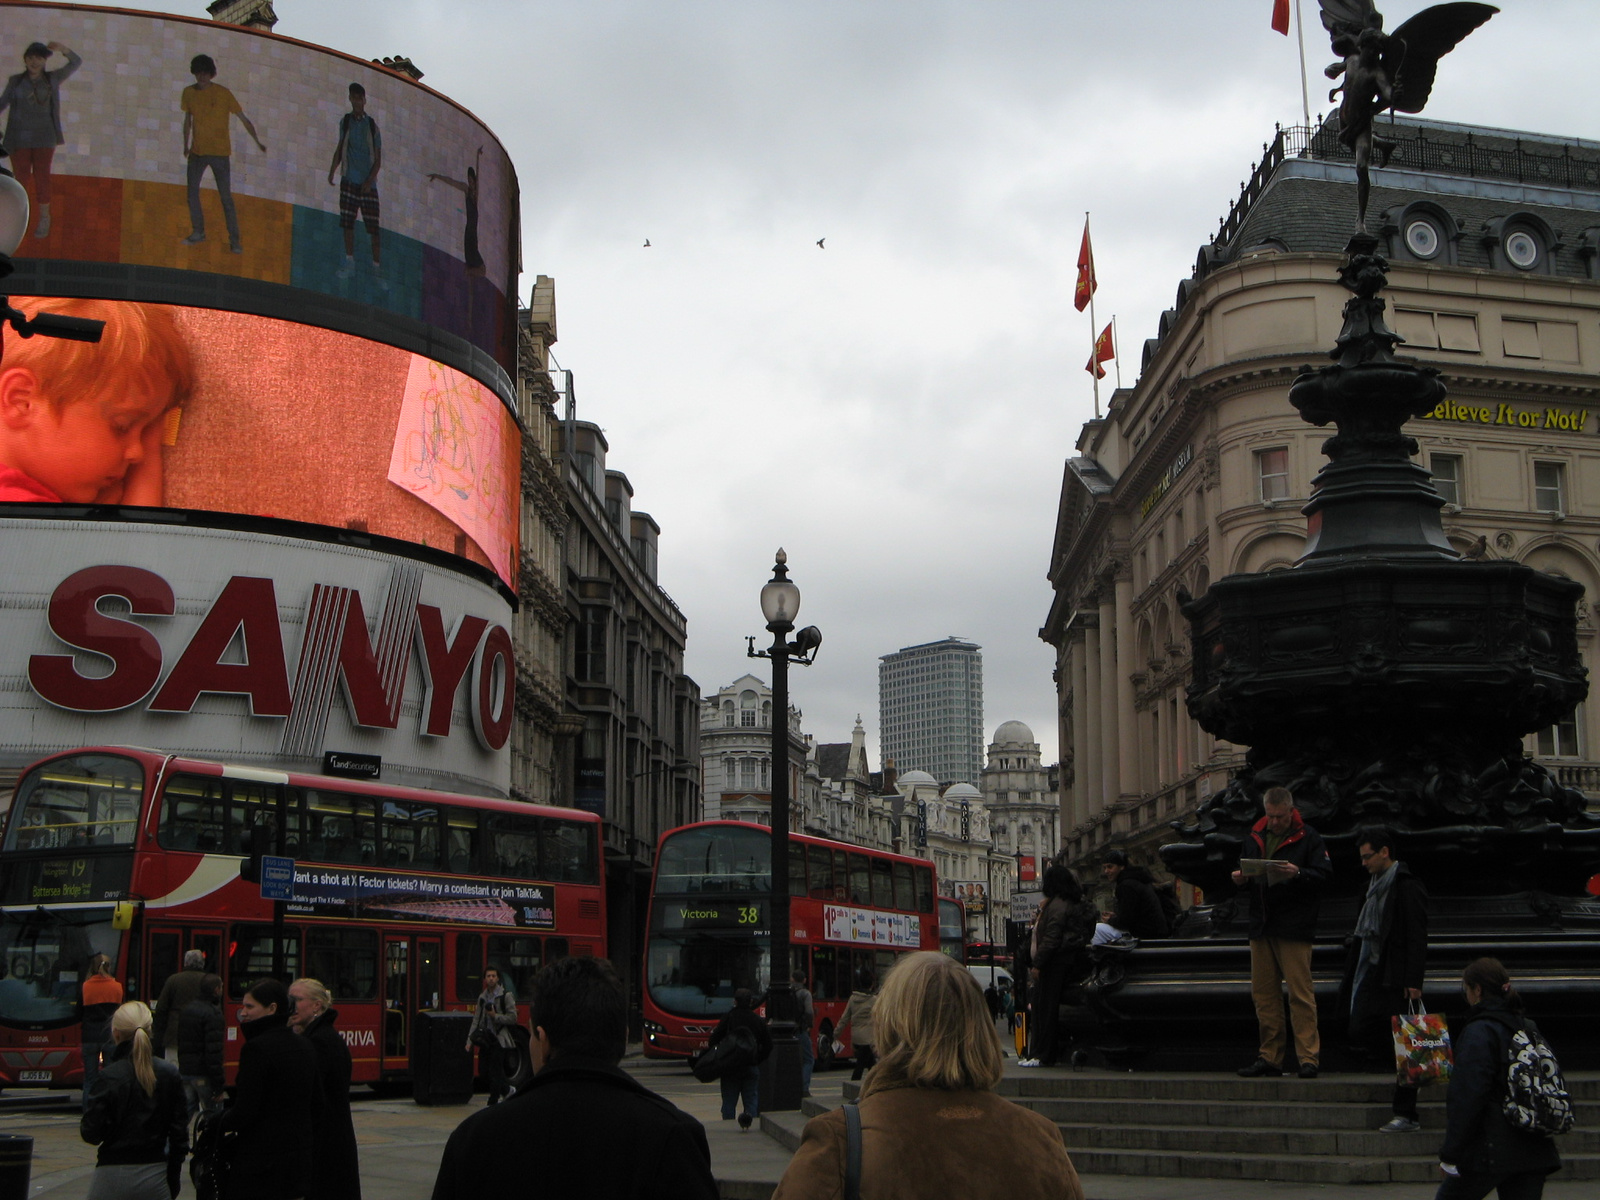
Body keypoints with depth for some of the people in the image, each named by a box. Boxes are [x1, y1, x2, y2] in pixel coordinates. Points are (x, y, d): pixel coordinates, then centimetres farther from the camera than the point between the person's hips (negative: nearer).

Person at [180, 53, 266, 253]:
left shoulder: (223, 93, -9)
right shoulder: (189, 92, 2)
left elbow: (243, 118, -7)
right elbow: (187, 120, 15)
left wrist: (257, 142, -14)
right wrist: (186, 145, 18)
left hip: (220, 153, -4)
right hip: (197, 152, 4)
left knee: (226, 197, -4)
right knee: (192, 192, 7)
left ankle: (234, 240, 0)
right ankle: (198, 232, 24)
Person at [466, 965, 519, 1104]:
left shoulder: (506, 995, -6)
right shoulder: (482, 997, 12)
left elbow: (512, 1018, -9)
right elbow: (476, 1020, 12)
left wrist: (495, 1016, -19)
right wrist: (469, 1041, 7)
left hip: (499, 1039, -6)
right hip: (486, 1038, 6)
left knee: (495, 1071, -7)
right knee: (485, 1068, 7)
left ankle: (493, 1103, 1)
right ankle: (507, 1090, 26)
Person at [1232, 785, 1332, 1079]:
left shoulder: (1308, 837, -2)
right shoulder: (1254, 838, 15)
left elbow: (1324, 874, -8)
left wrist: (1297, 873, -24)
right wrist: (1241, 880, 0)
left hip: (1294, 928, -6)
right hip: (1261, 926, 6)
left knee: (1300, 993, -8)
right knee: (1263, 993, 7)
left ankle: (1308, 1057, -5)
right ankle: (1270, 1057, 14)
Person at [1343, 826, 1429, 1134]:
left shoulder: (1407, 887, -10)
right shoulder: (1375, 886, 16)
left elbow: (1417, 938, -14)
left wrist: (1413, 981, -20)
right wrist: (1350, 978, 17)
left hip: (1396, 981, -9)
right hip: (1372, 977, 9)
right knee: (1359, 1040, 1)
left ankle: (1406, 1115, -2)